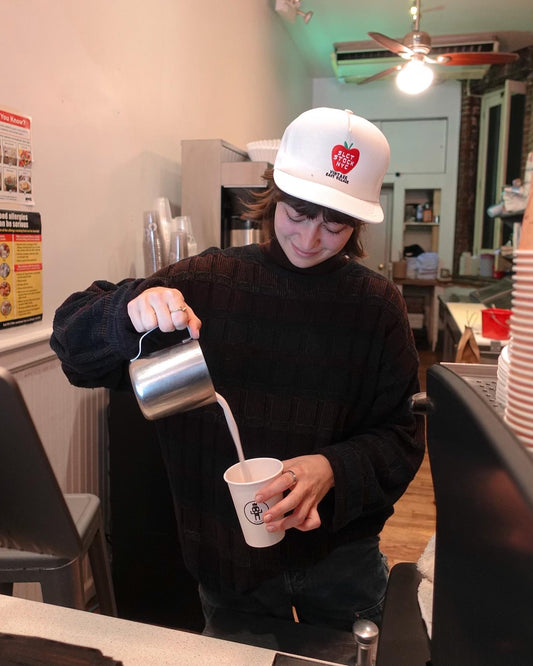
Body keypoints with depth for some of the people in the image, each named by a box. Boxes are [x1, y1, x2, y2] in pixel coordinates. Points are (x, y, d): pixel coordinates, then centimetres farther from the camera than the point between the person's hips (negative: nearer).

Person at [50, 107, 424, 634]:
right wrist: (131, 308, -30)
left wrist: (336, 471, -25)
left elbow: (399, 437, -5)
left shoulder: (376, 304, -7)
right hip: (224, 551, 0)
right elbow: (74, 344, -9)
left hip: (341, 556, 1)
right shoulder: (207, 281, -9)